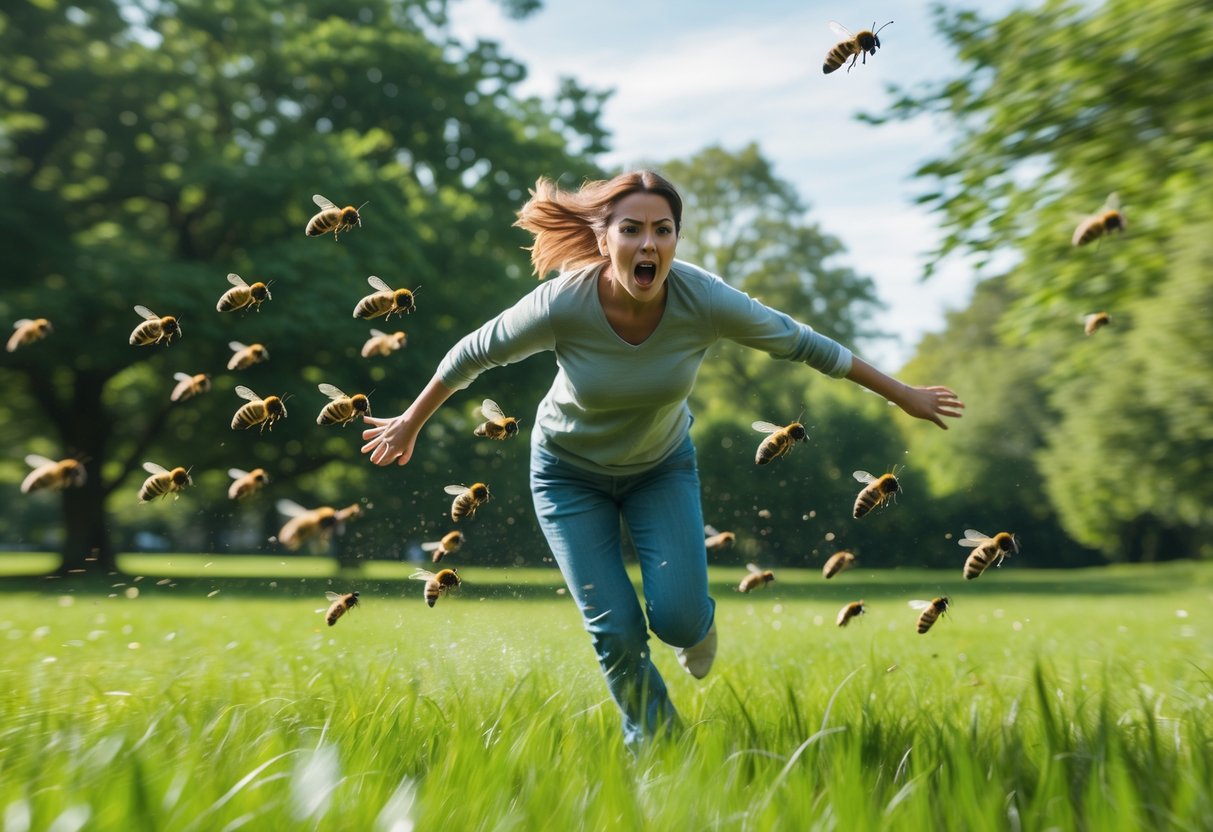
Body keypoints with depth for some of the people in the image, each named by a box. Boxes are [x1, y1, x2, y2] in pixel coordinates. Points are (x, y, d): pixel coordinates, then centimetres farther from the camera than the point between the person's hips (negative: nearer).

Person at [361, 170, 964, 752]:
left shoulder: (704, 300, -28)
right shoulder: (562, 305, -31)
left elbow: (801, 344, -13)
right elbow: (473, 354, -13)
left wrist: (903, 395, -4)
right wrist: (410, 423, 0)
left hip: (662, 467, 1)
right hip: (570, 473, -1)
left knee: (678, 619, -14)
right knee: (616, 632, -5)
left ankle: (699, 622, 26)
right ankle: (654, 741, 24)